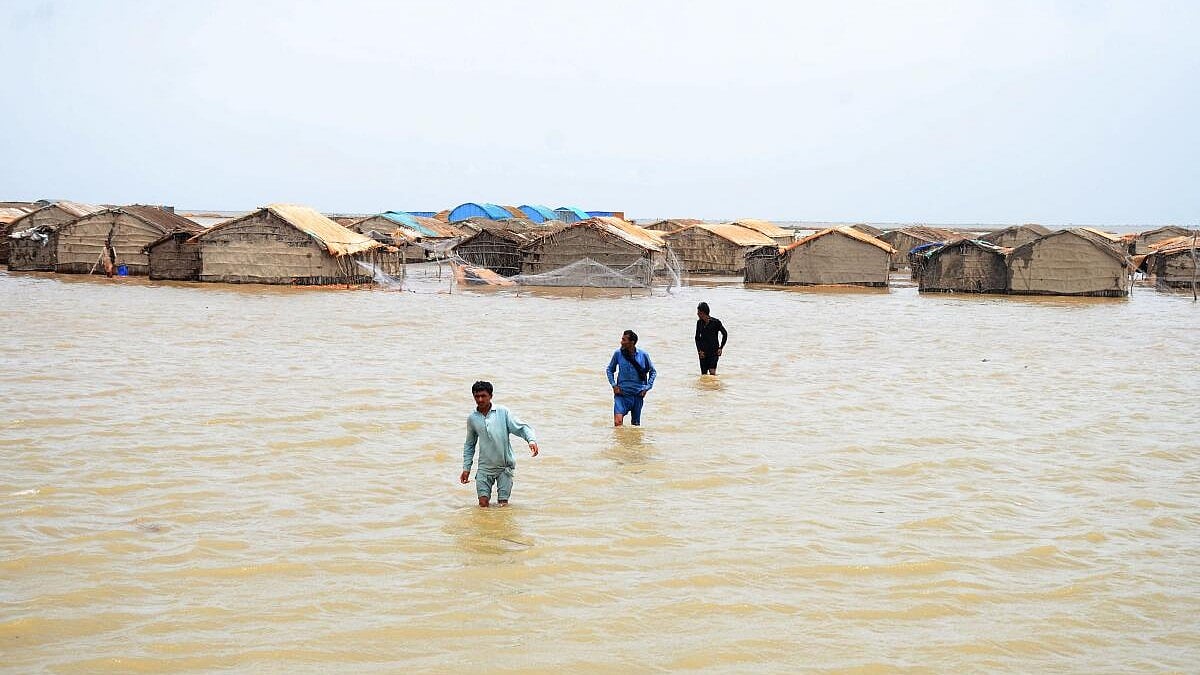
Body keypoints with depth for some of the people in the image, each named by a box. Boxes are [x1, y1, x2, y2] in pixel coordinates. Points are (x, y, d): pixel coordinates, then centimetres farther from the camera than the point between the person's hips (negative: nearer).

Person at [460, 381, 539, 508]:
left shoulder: (502, 412, -4)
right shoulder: (472, 418, 5)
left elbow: (522, 427, -5)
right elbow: (469, 445, 16)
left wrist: (532, 440, -26)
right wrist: (466, 468, 12)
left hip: (504, 466, -2)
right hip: (485, 467, 2)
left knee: (503, 505, 1)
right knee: (483, 504, -1)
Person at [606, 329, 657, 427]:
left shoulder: (643, 355, -3)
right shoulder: (618, 354, -4)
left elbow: (653, 372, 11)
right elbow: (610, 369, 12)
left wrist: (646, 388, 2)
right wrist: (613, 385, -1)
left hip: (638, 394, 1)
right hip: (622, 393, -1)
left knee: (636, 425, 11)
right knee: (617, 422, -19)